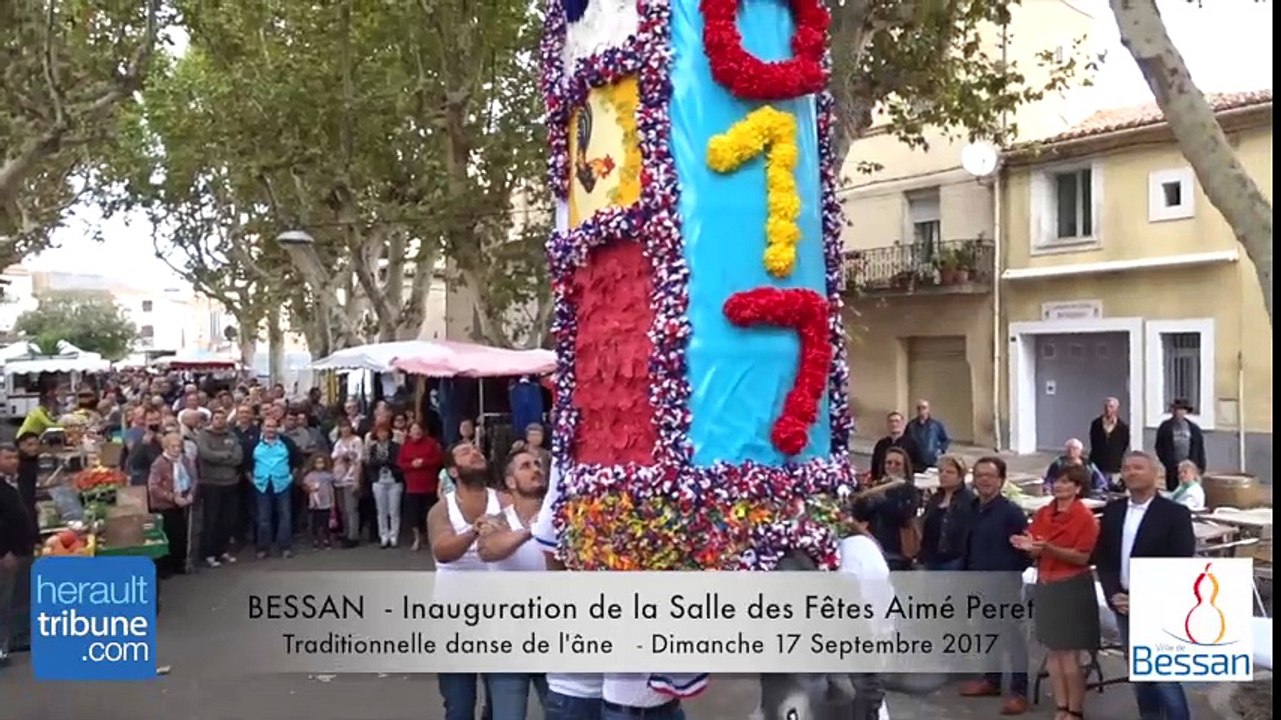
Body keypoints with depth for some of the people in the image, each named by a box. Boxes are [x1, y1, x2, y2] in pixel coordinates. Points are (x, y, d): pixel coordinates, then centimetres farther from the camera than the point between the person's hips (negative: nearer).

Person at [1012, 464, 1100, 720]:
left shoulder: (1085, 517, -11)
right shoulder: (1042, 514, 7)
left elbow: (1083, 557, -17)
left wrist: (1049, 549, -27)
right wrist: (1029, 547, -12)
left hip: (1073, 589, -6)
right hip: (1045, 587, 6)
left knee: (1069, 654, -2)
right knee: (1052, 651, 10)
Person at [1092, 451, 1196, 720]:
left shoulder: (1175, 513, -8)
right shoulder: (1113, 511, 7)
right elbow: (1102, 558, 8)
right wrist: (1114, 595, -7)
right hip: (1124, 606, 5)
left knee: (1165, 679, -4)